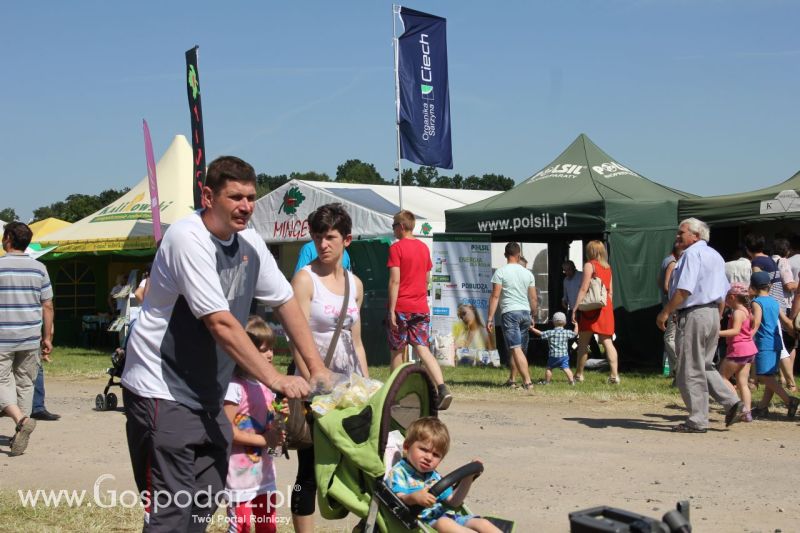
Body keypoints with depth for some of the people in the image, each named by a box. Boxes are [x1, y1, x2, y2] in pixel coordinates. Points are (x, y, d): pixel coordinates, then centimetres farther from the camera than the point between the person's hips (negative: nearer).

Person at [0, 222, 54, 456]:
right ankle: (20, 434, 16)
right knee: (25, 383, 13)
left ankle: (21, 419, -22)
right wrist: (47, 337, 11)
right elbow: (47, 306, 4)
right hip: (30, 339, 3)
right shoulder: (39, 268, 2)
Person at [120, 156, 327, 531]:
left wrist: (317, 370, 3)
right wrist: (275, 380, -27)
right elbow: (221, 324, -25)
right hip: (161, 392, -8)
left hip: (207, 394, 8)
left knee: (206, 502, 10)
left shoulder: (249, 243, 5)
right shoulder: (188, 239, -20)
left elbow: (286, 303, 10)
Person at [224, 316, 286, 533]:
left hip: (264, 472, 8)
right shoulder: (234, 387, -16)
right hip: (240, 474, -8)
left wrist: (280, 416, -3)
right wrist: (263, 439, -18)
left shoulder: (266, 386, 8)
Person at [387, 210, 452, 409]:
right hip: (421, 307, 5)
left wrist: (392, 310, -14)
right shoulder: (424, 247, 11)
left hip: (402, 307, -5)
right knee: (423, 349, 1)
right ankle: (442, 389, -17)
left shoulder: (396, 248, -8)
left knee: (396, 352, 7)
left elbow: (395, 281, -14)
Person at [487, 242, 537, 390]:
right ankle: (511, 379, 25)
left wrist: (490, 318, -6)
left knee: (516, 349, -9)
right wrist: (533, 316, 24)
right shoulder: (528, 273, 9)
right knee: (520, 348, 17)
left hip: (509, 312, -5)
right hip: (525, 313, 5)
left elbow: (495, 296, -8)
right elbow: (533, 298, 12)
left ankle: (527, 381, -18)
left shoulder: (500, 272, -4)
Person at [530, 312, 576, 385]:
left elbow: (540, 334, -4)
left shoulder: (550, 333, -5)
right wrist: (576, 326, 35)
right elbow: (575, 333, 17)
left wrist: (532, 328, 6)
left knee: (549, 368, 10)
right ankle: (571, 381, -7)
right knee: (566, 368, 1)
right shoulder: (567, 332, 2)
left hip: (553, 355, -2)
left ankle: (547, 381, 14)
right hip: (564, 355, 2)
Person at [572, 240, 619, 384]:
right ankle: (614, 375, -9)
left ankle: (579, 375, 12)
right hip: (606, 307, 6)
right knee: (607, 342, 1)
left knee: (583, 343, 5)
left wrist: (575, 308, -13)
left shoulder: (589, 265, -6)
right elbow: (610, 291, 15)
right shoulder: (607, 267, 14)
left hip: (590, 307, -6)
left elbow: (584, 289, -13)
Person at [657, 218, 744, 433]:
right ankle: (732, 402, 7)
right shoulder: (715, 255, 18)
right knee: (705, 366, 20)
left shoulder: (692, 253, -12)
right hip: (713, 313, 10)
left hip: (693, 315, -9)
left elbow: (685, 289, -21)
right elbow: (723, 293, 21)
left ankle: (698, 421, 1)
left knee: (690, 371, -2)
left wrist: (665, 312, -17)